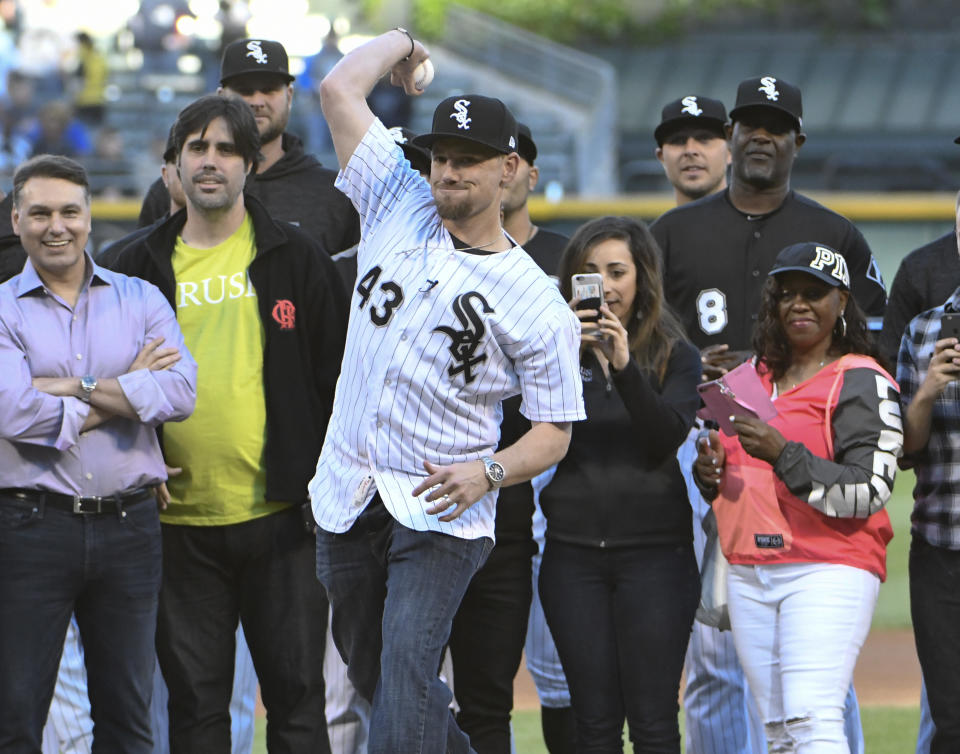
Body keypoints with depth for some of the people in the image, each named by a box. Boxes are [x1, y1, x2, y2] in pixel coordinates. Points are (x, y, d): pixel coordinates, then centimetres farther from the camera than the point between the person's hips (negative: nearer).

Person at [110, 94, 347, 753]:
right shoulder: (145, 266, 9)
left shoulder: (297, 259, 5)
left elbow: (337, 373, 7)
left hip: (280, 515, -1)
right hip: (181, 520, 1)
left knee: (297, 695, 1)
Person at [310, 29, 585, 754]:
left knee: (406, 675, -19)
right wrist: (402, 43, 19)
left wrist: (488, 472, -20)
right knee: (372, 676, 13)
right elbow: (340, 88, 5)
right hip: (347, 499, 5)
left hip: (443, 510, -5)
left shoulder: (538, 303, -4)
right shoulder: (398, 209, 6)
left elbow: (554, 430, -2)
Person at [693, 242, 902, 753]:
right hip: (748, 572, 7)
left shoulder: (863, 383, -6)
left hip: (829, 570, -7)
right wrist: (708, 473, 2)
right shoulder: (750, 377, 17)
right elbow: (729, 475, 27)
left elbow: (868, 493, -15)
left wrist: (783, 453, -23)